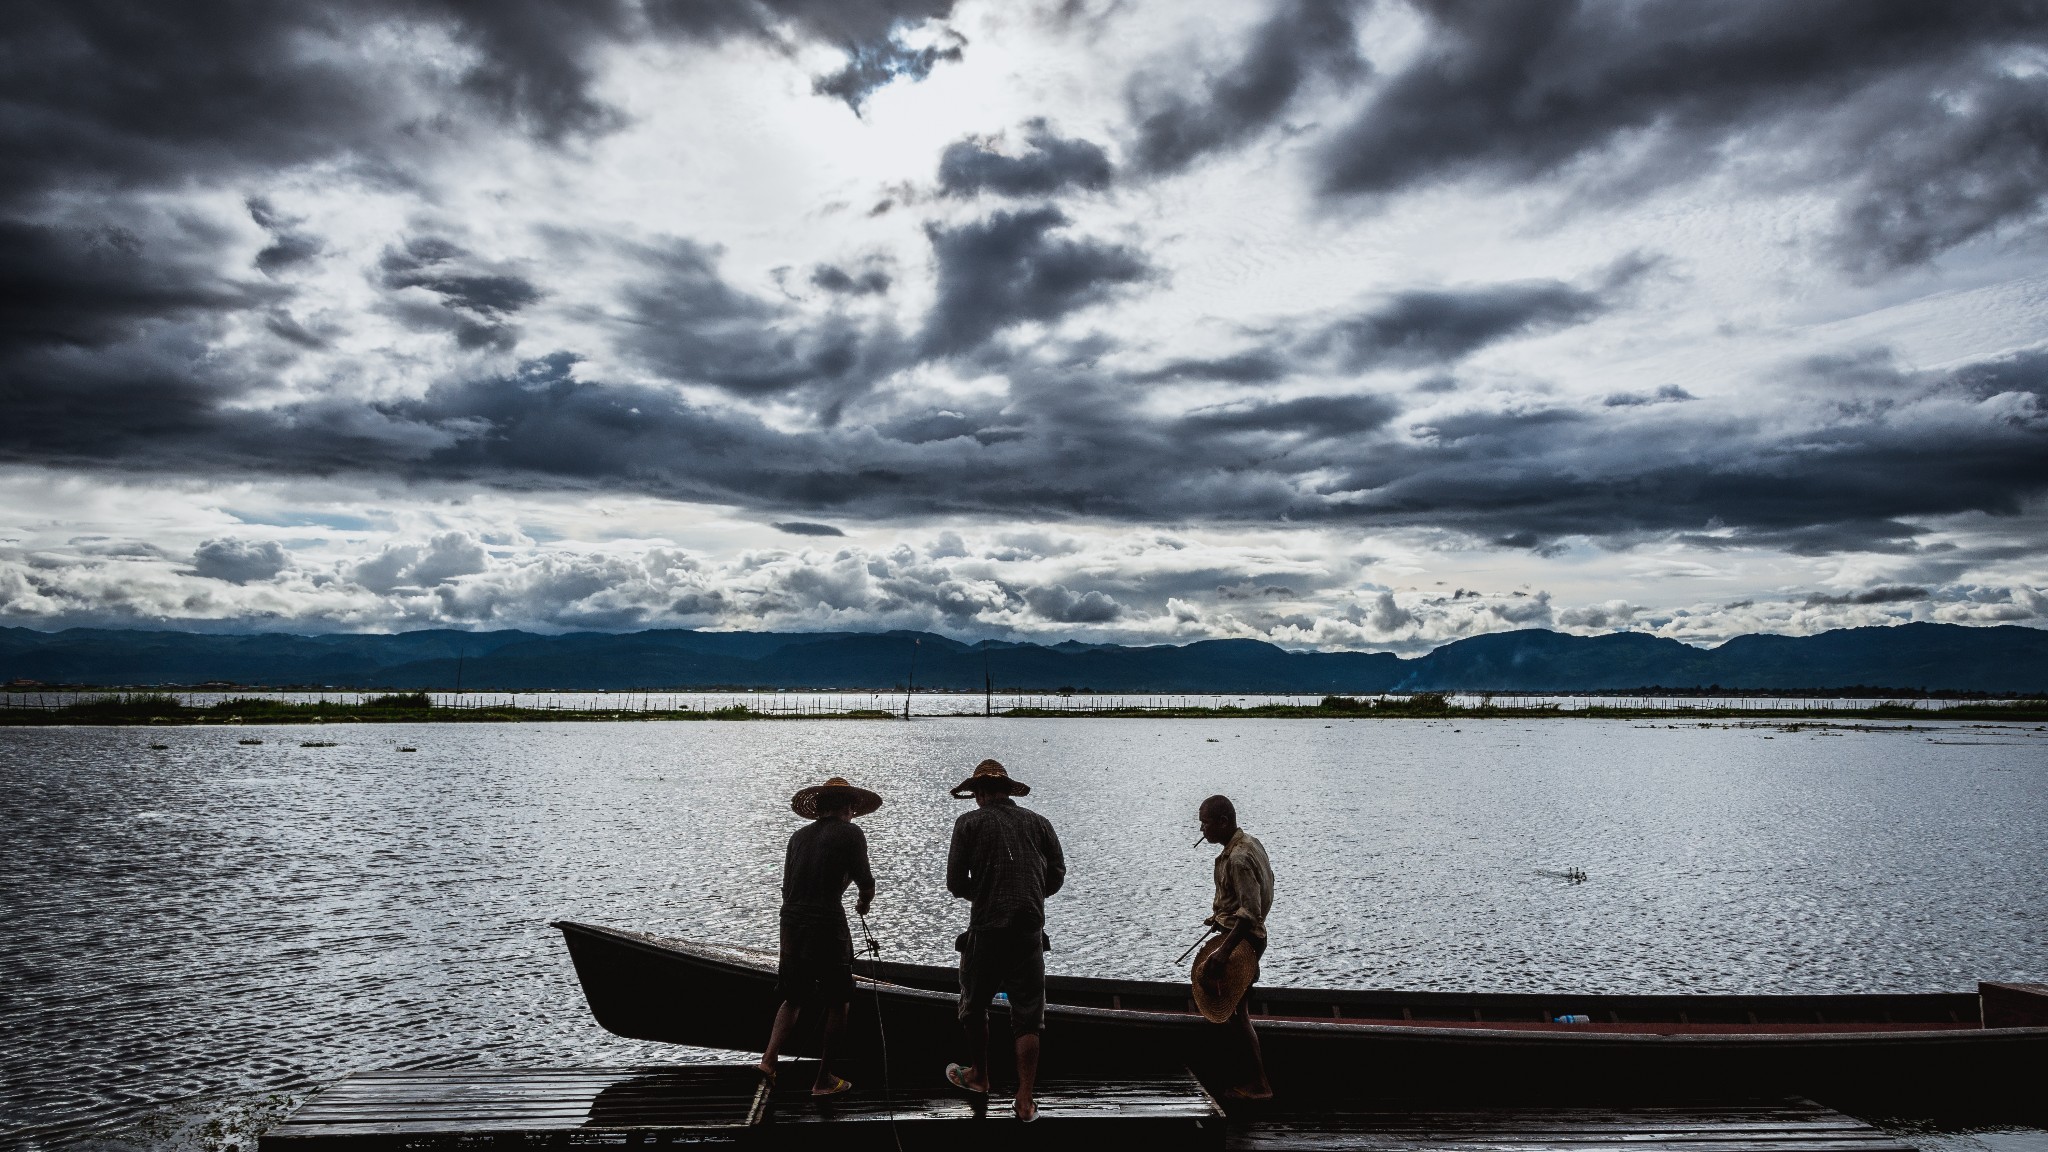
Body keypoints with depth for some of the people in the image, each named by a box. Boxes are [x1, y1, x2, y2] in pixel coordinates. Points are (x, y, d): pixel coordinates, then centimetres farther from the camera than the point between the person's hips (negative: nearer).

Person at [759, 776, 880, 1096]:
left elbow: (787, 886, 16)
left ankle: (769, 1058, 5)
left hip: (791, 921, 5)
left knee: (793, 998, 20)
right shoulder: (850, 833, -1)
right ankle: (824, 1080, 12)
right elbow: (866, 882, -2)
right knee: (837, 1003, 9)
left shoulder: (799, 836, 14)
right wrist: (864, 904, 18)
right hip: (827, 923, -5)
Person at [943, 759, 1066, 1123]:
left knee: (974, 1007, 21)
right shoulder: (1038, 822, 6)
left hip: (986, 932, -2)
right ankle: (1026, 1101, 4)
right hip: (1030, 932, 2)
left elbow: (955, 882, -3)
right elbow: (1057, 875, 8)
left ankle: (979, 1077, 36)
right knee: (1027, 1019, 7)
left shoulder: (970, 822, -2)